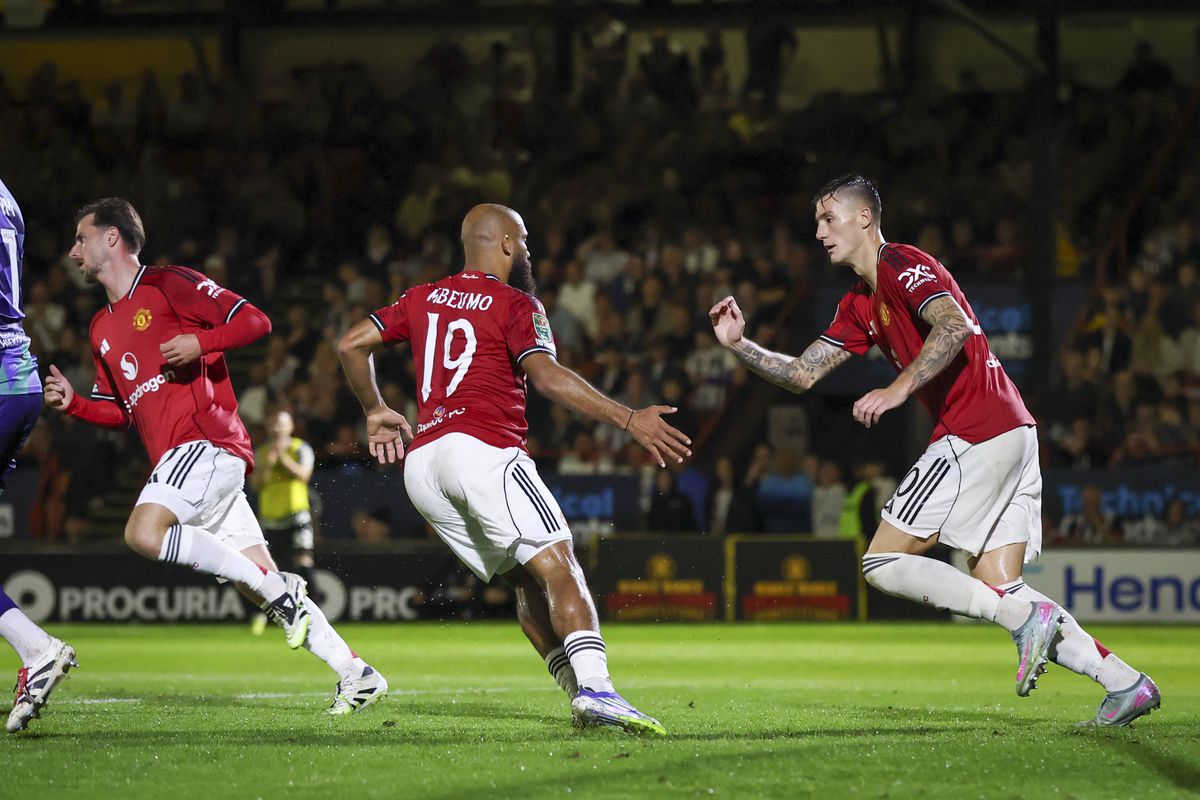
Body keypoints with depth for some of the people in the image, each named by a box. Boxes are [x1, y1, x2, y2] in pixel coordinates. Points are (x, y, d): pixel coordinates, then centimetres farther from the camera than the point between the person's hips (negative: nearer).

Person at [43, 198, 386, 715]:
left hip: (207, 441, -8)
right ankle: (357, 676, 3)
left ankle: (279, 591, -19)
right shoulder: (102, 328, 23)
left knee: (144, 532, -28)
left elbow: (255, 321, -4)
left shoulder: (170, 284, 0)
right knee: (263, 585, 2)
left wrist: (200, 343, -18)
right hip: (173, 454, 8)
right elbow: (122, 410, 28)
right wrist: (74, 402, 10)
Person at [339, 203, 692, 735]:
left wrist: (375, 410, 38)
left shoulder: (424, 300, 22)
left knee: (527, 582, 11)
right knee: (558, 570, -15)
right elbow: (547, 376, -13)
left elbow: (352, 345, 23)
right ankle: (596, 687, -34)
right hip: (482, 448, -7)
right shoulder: (515, 305, 2)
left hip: (421, 467, 7)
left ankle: (581, 695, -2)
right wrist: (629, 420, -16)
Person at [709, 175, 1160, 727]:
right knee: (998, 588, 5)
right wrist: (739, 344, 13)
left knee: (883, 565, -8)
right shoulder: (859, 306, 23)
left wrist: (900, 388, -29)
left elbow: (955, 326, -23)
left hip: (975, 435, -10)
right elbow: (802, 374, 24)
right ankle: (1125, 682, -2)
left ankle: (1027, 618, -16)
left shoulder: (902, 265, -6)